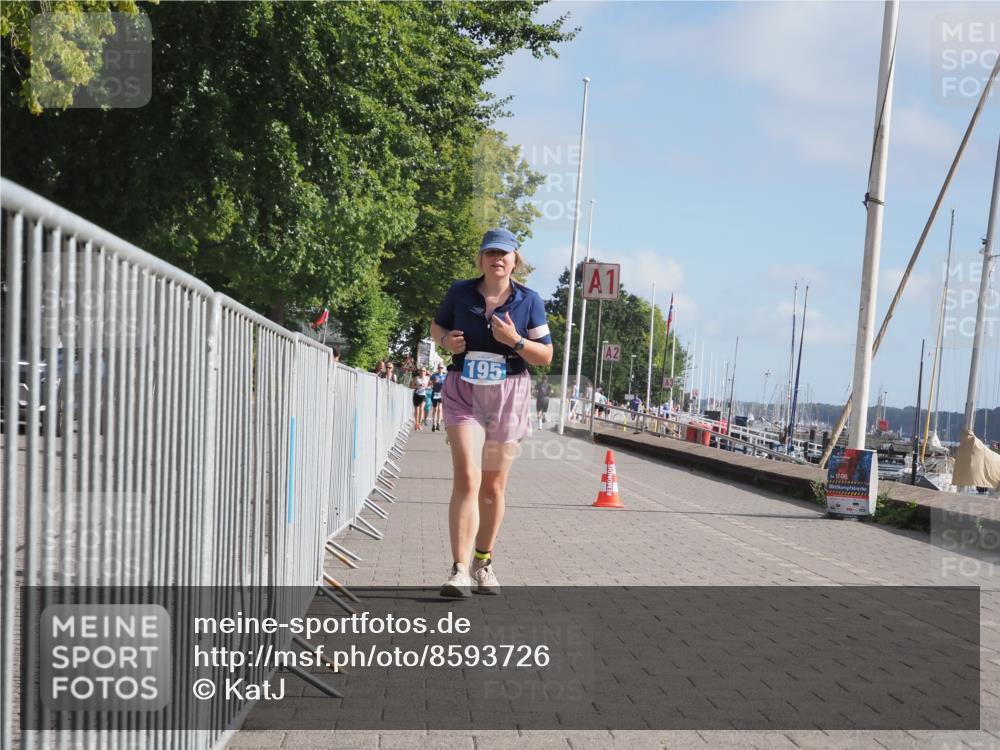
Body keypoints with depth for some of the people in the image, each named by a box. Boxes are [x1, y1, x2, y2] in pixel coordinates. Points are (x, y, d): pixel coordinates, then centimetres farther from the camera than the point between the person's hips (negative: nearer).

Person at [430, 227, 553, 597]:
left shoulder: (529, 300, -1)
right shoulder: (460, 292, 1)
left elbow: (546, 355, 0)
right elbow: (436, 325, 18)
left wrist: (515, 340, -18)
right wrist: (446, 340, -5)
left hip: (508, 394, 1)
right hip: (463, 390, -1)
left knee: (494, 486, 12)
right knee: (466, 479, -17)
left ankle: (483, 563, 29)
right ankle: (459, 571, -19)